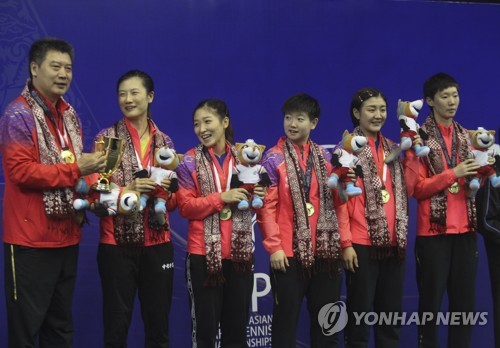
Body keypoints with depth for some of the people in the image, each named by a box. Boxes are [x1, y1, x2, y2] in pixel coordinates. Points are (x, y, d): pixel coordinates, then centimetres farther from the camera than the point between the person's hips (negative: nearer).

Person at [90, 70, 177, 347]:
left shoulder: (164, 141, 9)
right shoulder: (106, 137, 0)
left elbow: (173, 201, 13)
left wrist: (166, 190, -9)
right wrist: (128, 189, -21)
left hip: (158, 244, 3)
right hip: (117, 243, -3)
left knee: (158, 324, 9)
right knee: (116, 325, 2)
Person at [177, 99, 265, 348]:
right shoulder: (190, 161, -3)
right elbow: (185, 207, -9)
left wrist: (256, 196, -5)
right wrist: (221, 198, -20)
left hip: (240, 252, 3)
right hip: (203, 253, -3)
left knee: (237, 326, 12)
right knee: (205, 326, 4)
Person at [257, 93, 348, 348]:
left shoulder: (325, 157, 10)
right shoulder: (273, 158, -2)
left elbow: (339, 203, 10)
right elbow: (267, 206, -6)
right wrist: (274, 247, -13)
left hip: (325, 251, 4)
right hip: (289, 253, -4)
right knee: (286, 319, 4)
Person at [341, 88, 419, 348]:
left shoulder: (392, 148, 13)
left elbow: (407, 190, 8)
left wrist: (412, 154, 0)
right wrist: (346, 242, -13)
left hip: (393, 241, 6)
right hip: (362, 243, -6)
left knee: (391, 311, 12)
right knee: (360, 310, 2)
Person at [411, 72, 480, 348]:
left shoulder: (465, 137, 13)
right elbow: (417, 188, -10)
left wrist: (477, 175, -2)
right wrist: (452, 173, -17)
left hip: (465, 229, 5)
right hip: (433, 231, -5)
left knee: (465, 300, 8)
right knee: (431, 300, 1)